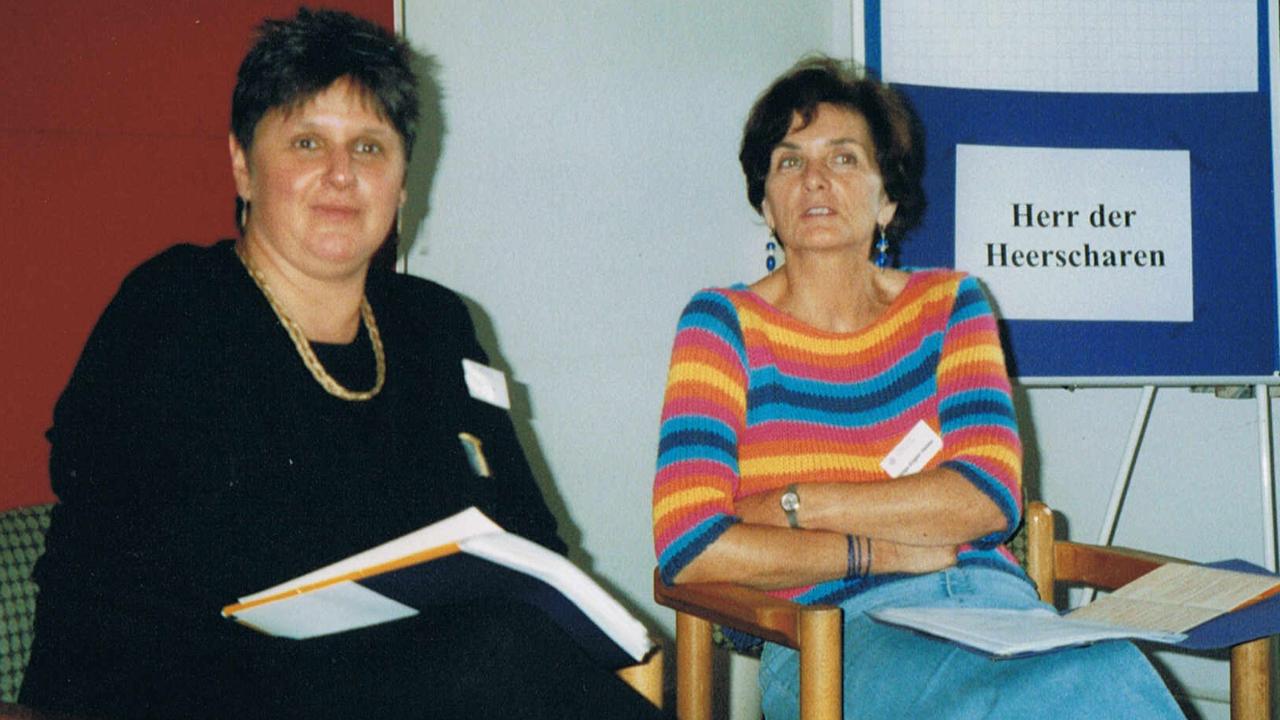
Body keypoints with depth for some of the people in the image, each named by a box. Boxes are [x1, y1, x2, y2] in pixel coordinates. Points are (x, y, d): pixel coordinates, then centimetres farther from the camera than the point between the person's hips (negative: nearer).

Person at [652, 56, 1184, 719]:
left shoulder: (949, 304, 14)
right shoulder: (724, 323, 4)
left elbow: (990, 496, -2)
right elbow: (687, 546, -8)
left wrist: (792, 506, -7)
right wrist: (881, 550, -4)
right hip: (831, 636, -3)